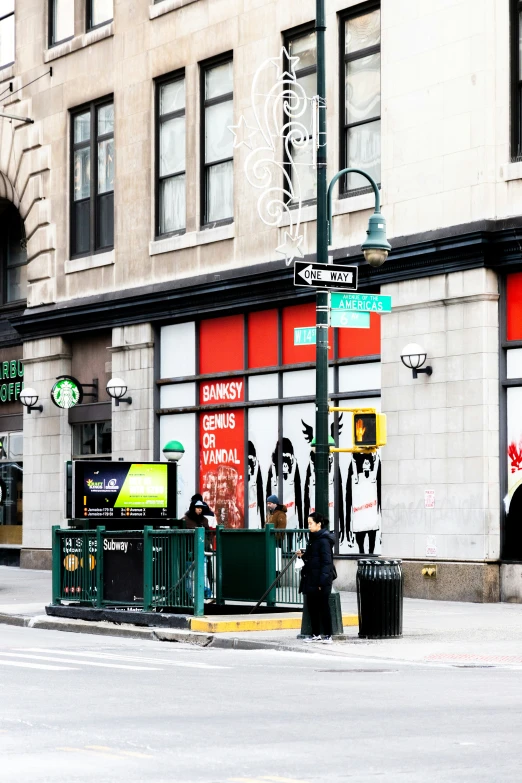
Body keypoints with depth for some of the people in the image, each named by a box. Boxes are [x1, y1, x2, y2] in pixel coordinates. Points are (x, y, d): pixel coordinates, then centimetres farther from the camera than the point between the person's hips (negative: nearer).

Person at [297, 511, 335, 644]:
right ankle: (316, 634, 19)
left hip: (321, 581, -9)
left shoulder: (324, 540, -14)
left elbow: (326, 562, -18)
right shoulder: (313, 538, 13)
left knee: (323, 608, -2)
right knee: (312, 607, 11)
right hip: (311, 580, 9)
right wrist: (303, 555, 3)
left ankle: (328, 635, 5)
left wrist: (322, 582, -22)